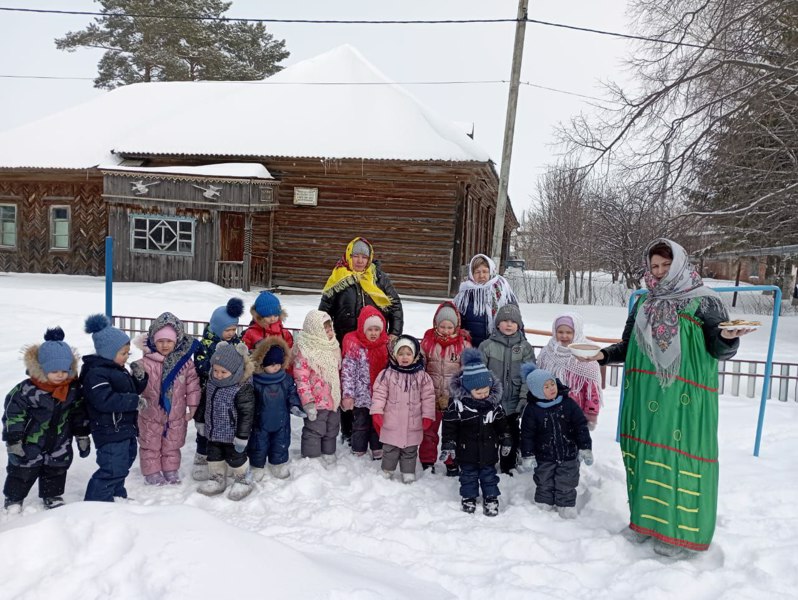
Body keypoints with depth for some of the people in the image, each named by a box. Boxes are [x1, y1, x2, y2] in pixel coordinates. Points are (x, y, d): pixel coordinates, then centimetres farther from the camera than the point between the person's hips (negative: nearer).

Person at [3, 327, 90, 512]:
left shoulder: (73, 388, -10)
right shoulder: (26, 390, -25)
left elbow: (79, 413, 2)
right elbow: (13, 414, -18)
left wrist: (82, 436, 6)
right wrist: (14, 441, -17)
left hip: (59, 445, 4)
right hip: (30, 445, -4)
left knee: (56, 472, 17)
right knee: (22, 473, 11)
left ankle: (53, 498, 37)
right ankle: (13, 500, 33)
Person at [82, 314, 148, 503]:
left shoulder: (119, 370, 12)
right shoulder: (96, 374, -19)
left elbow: (132, 390, 20)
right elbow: (105, 400, -31)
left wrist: (140, 377, -1)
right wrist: (135, 401, -26)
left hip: (125, 429, 10)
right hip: (110, 431, -10)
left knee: (123, 464, 22)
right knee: (112, 469, -8)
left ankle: (117, 495, 38)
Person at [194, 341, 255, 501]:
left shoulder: (243, 389, -26)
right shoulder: (211, 383, -3)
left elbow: (246, 414, -23)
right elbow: (204, 403, 13)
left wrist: (242, 437, -21)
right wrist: (200, 421, 19)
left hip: (232, 435, -6)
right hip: (213, 433, 6)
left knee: (235, 458, 10)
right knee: (214, 457, 19)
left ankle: (243, 480, 32)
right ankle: (217, 479, 39)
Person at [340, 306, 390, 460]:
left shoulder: (386, 345, 3)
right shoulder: (354, 345, -11)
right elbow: (347, 371, -14)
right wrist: (348, 394, -19)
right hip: (361, 396, -4)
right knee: (361, 426, 8)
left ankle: (378, 453, 29)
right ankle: (358, 455, 21)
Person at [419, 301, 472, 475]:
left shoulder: (464, 344, -6)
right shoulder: (428, 341, -3)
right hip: (432, 396, 1)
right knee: (428, 431, 12)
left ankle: (453, 464, 28)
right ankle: (427, 462, 28)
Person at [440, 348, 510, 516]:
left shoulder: (494, 401, -6)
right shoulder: (458, 402, -18)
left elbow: (501, 423, 7)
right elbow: (449, 425, -12)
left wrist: (506, 441, 10)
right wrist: (448, 445, -12)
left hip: (488, 449, 2)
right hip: (467, 450, -2)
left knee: (488, 473, 13)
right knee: (468, 474, 13)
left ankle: (491, 498, 27)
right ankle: (468, 497, 29)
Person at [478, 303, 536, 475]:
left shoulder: (525, 347, 0)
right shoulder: (487, 345, -3)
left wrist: (524, 399, -10)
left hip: (513, 403, 1)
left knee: (511, 436, 13)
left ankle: (508, 468, 29)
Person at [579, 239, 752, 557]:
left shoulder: (704, 301, -1)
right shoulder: (643, 304, 15)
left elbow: (719, 350, -6)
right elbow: (628, 346, 22)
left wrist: (728, 338, -27)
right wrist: (603, 355, 6)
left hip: (683, 398, -5)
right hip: (645, 396, 5)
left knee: (677, 451, -4)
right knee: (644, 450, 8)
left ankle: (677, 530, 9)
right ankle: (645, 518, 23)